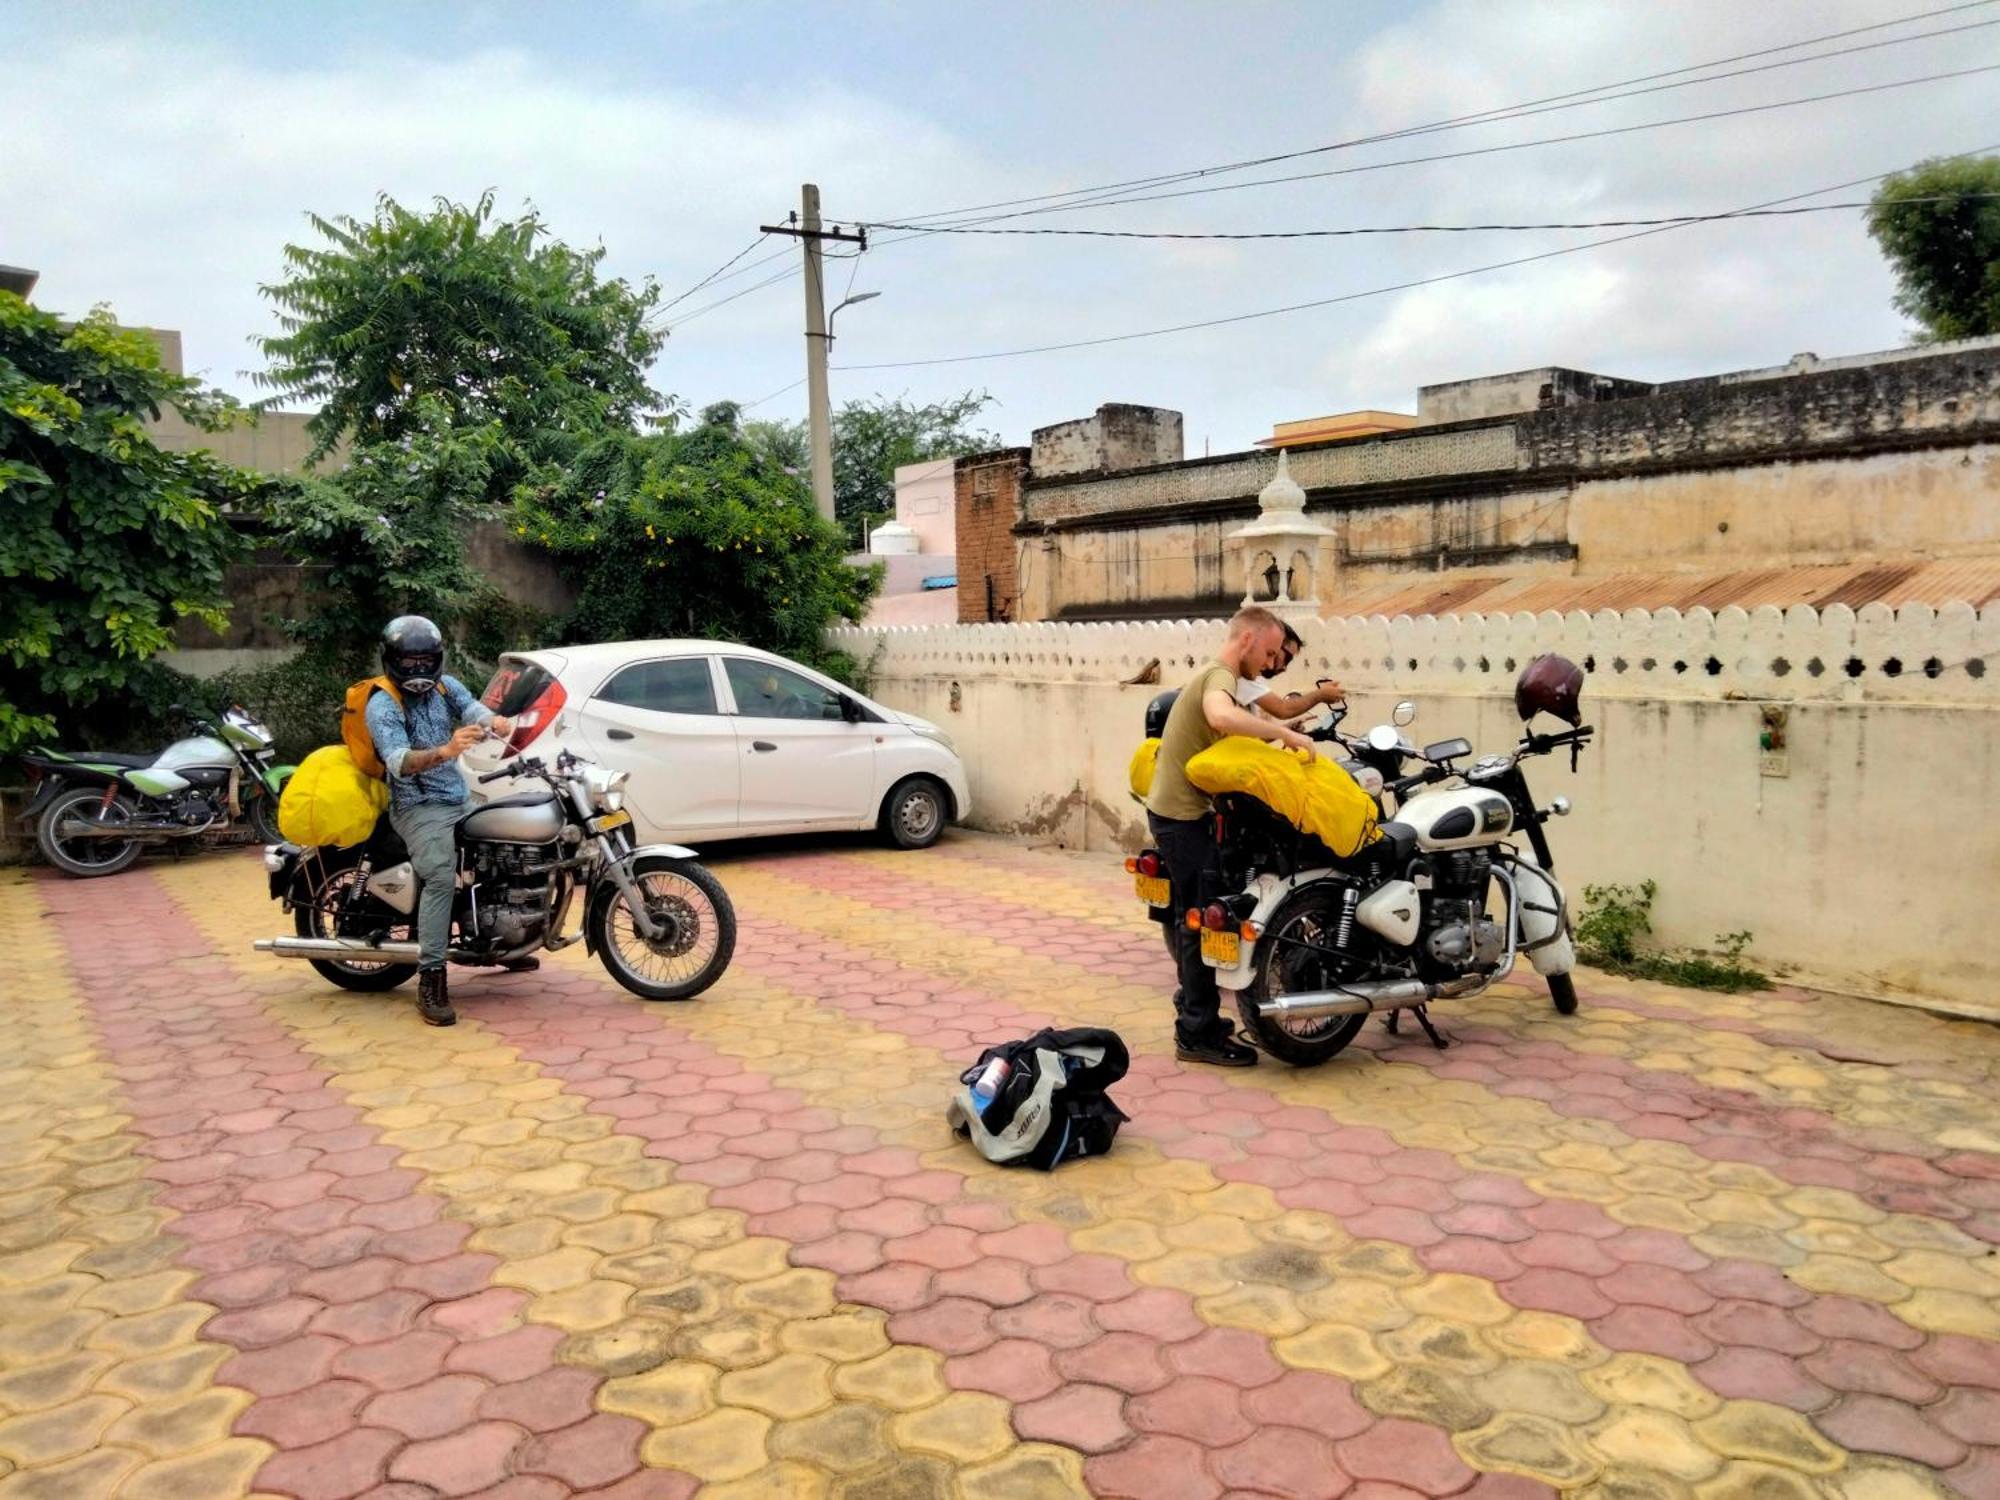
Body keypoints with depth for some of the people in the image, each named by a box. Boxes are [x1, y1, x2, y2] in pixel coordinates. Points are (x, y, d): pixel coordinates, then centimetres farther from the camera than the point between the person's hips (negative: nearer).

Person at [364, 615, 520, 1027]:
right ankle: (430, 981, -27)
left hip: (461, 799, 8)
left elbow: (472, 708, -12)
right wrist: (444, 752, -47)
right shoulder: (382, 706, -12)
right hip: (419, 808, -8)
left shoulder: (446, 686, 8)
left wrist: (495, 721, -37)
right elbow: (398, 761, -28)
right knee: (441, 877, -27)